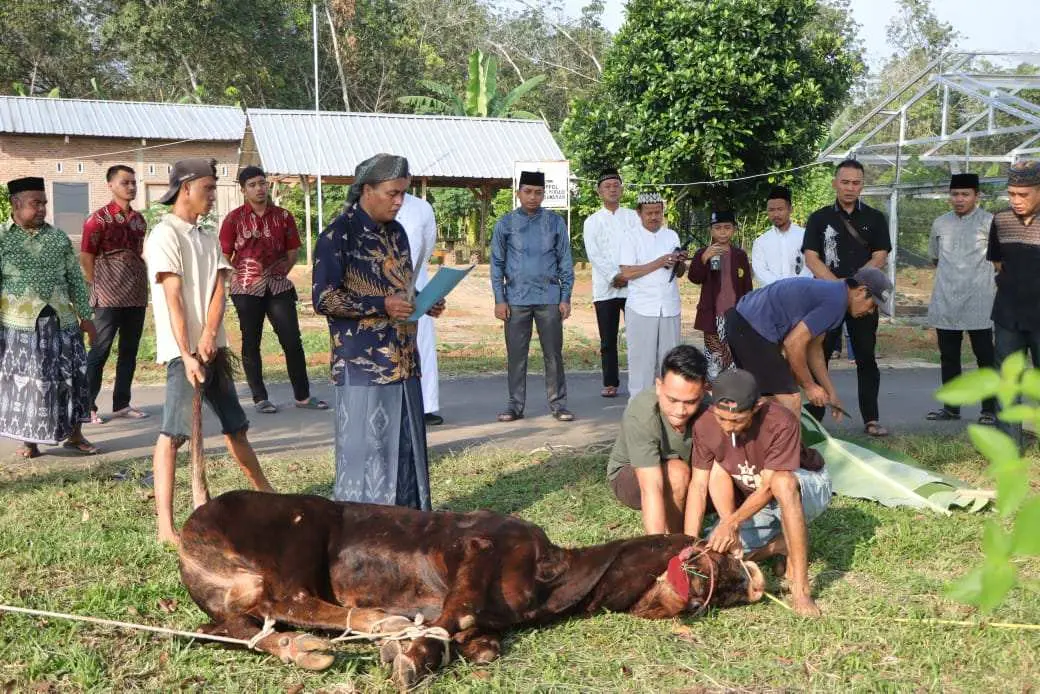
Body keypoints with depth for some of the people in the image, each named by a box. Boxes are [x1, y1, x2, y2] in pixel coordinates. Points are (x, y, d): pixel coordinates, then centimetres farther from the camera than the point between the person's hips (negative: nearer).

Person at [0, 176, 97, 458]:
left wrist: (85, 315, 9)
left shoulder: (58, 237, 8)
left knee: (70, 377, 5)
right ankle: (28, 440, 17)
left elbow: (75, 278, 12)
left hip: (61, 321, 3)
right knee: (23, 381, 4)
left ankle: (74, 435, 19)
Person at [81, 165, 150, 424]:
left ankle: (121, 404, 19)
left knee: (129, 351, 10)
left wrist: (143, 284, 12)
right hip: (109, 297, -6)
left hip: (137, 296, 6)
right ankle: (87, 406, 4)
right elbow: (85, 256, -7)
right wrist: (99, 287, -6)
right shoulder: (99, 219, -7)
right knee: (99, 351, -3)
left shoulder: (139, 219, 11)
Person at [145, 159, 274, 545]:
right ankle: (165, 526, -11)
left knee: (235, 426, 19)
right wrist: (186, 355, -22)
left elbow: (218, 290, 3)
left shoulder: (208, 237, 14)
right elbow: (173, 299, -16)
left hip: (213, 347, 8)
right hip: (184, 350, -8)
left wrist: (209, 336, -14)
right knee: (173, 433, -10)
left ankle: (265, 497, 35)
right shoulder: (165, 235, -9)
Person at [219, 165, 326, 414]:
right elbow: (224, 256, 1)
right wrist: (242, 277, -4)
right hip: (247, 289, -2)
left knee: (292, 340, 1)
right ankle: (259, 398, 13)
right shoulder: (234, 219, -2)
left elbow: (292, 251, 12)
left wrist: (280, 273, 2)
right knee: (251, 342, 4)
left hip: (279, 286, 2)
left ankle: (302, 395, 10)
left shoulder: (283, 216, 6)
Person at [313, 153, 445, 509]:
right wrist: (382, 305, -22)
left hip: (403, 362, 7)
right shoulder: (338, 235, -9)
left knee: (406, 449, 11)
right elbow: (323, 299, -14)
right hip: (363, 365, -7)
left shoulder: (396, 232, 14)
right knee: (366, 451, -3)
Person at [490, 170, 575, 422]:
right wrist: (499, 300, -1)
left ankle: (558, 404, 10)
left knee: (553, 354, 3)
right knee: (516, 354, 5)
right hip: (516, 299, 0)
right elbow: (497, 264, 6)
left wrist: (565, 298, 0)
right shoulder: (506, 224, 4)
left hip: (549, 298, 0)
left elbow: (565, 262, 5)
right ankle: (515, 404, 13)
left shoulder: (555, 222, 4)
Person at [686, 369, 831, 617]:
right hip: (753, 505, 5)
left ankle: (800, 588, -33)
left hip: (805, 488, -5)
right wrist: (690, 543, -27)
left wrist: (731, 522, -42)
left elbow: (768, 487, -31)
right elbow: (698, 486, -17)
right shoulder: (704, 427, -19)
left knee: (782, 482, -41)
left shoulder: (781, 423, -33)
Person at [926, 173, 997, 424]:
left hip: (978, 303, -5)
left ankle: (989, 409, 7)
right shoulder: (940, 223, 9)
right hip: (945, 304, 5)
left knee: (985, 357, 1)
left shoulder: (988, 222, -6)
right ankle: (951, 407, 22)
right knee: (948, 357, 12)